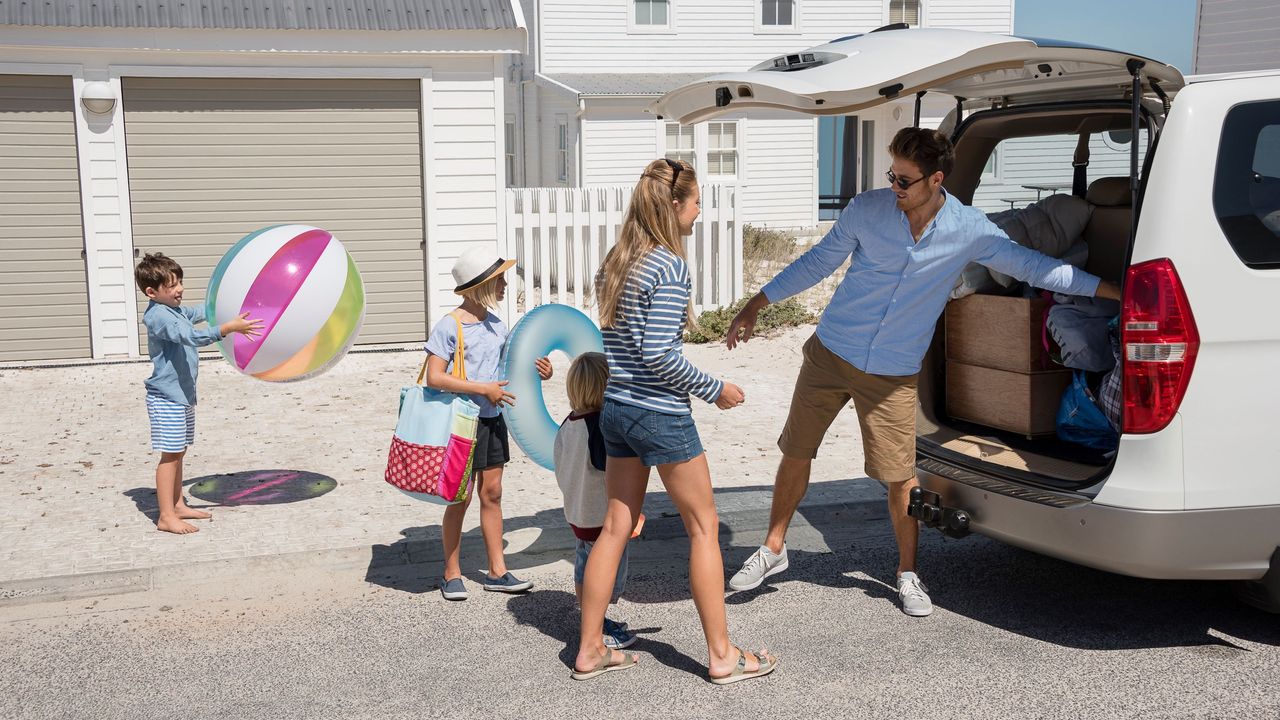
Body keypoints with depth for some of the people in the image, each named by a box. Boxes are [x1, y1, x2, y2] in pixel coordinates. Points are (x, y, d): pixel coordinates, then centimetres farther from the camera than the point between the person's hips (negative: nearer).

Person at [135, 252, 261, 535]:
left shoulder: (176, 309, 11)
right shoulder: (157, 316, -21)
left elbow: (196, 313, 33)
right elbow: (191, 336, -35)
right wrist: (228, 328, -42)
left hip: (182, 394, 10)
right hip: (166, 397, -10)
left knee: (178, 453, 17)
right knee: (171, 454, -7)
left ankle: (178, 505, 27)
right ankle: (166, 516, -3)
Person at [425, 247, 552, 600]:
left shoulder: (497, 325, 8)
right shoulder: (449, 327, -14)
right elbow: (435, 377, -18)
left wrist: (538, 371, -3)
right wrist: (483, 389, -21)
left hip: (493, 418, 7)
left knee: (492, 493, 10)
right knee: (461, 496, 1)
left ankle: (497, 571, 18)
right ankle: (451, 574, 15)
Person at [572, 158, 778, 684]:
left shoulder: (615, 264, 9)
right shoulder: (669, 267, -16)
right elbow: (660, 354, -21)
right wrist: (715, 390, -9)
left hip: (616, 409, 8)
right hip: (661, 416, -8)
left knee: (615, 528, 13)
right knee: (703, 527, 5)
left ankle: (589, 650, 20)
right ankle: (721, 655, 14)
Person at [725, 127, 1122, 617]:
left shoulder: (970, 231, -9)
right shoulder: (866, 209, -8)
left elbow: (1032, 266, -1)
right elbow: (819, 261, 4)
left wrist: (1113, 291, -4)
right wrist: (757, 305, 6)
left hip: (893, 374, -1)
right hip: (830, 353, 1)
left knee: (899, 477, -1)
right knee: (795, 453, 7)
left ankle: (907, 573, 21)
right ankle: (773, 549, 27)